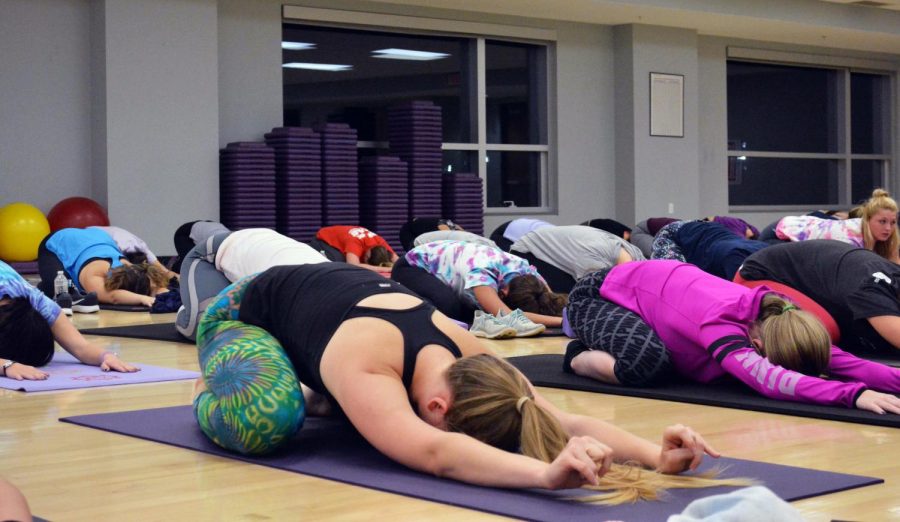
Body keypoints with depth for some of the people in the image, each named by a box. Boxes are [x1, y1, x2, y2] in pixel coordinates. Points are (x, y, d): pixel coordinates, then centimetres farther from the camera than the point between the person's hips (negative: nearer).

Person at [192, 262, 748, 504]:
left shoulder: (468, 356, -31)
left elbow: (564, 420, -39)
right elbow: (435, 454, -66)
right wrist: (546, 473, -80)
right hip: (246, 314, -6)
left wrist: (654, 455, -56)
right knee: (267, 420, -35)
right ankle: (211, 394, 1)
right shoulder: (364, 364, -50)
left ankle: (317, 398, 28)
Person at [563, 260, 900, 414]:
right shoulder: (720, 323, -41)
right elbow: (769, 380, -57)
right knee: (648, 363, -35)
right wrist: (855, 394, -66)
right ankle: (581, 357, -3)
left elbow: (841, 361, -26)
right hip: (598, 295, -8)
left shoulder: (776, 317, -20)